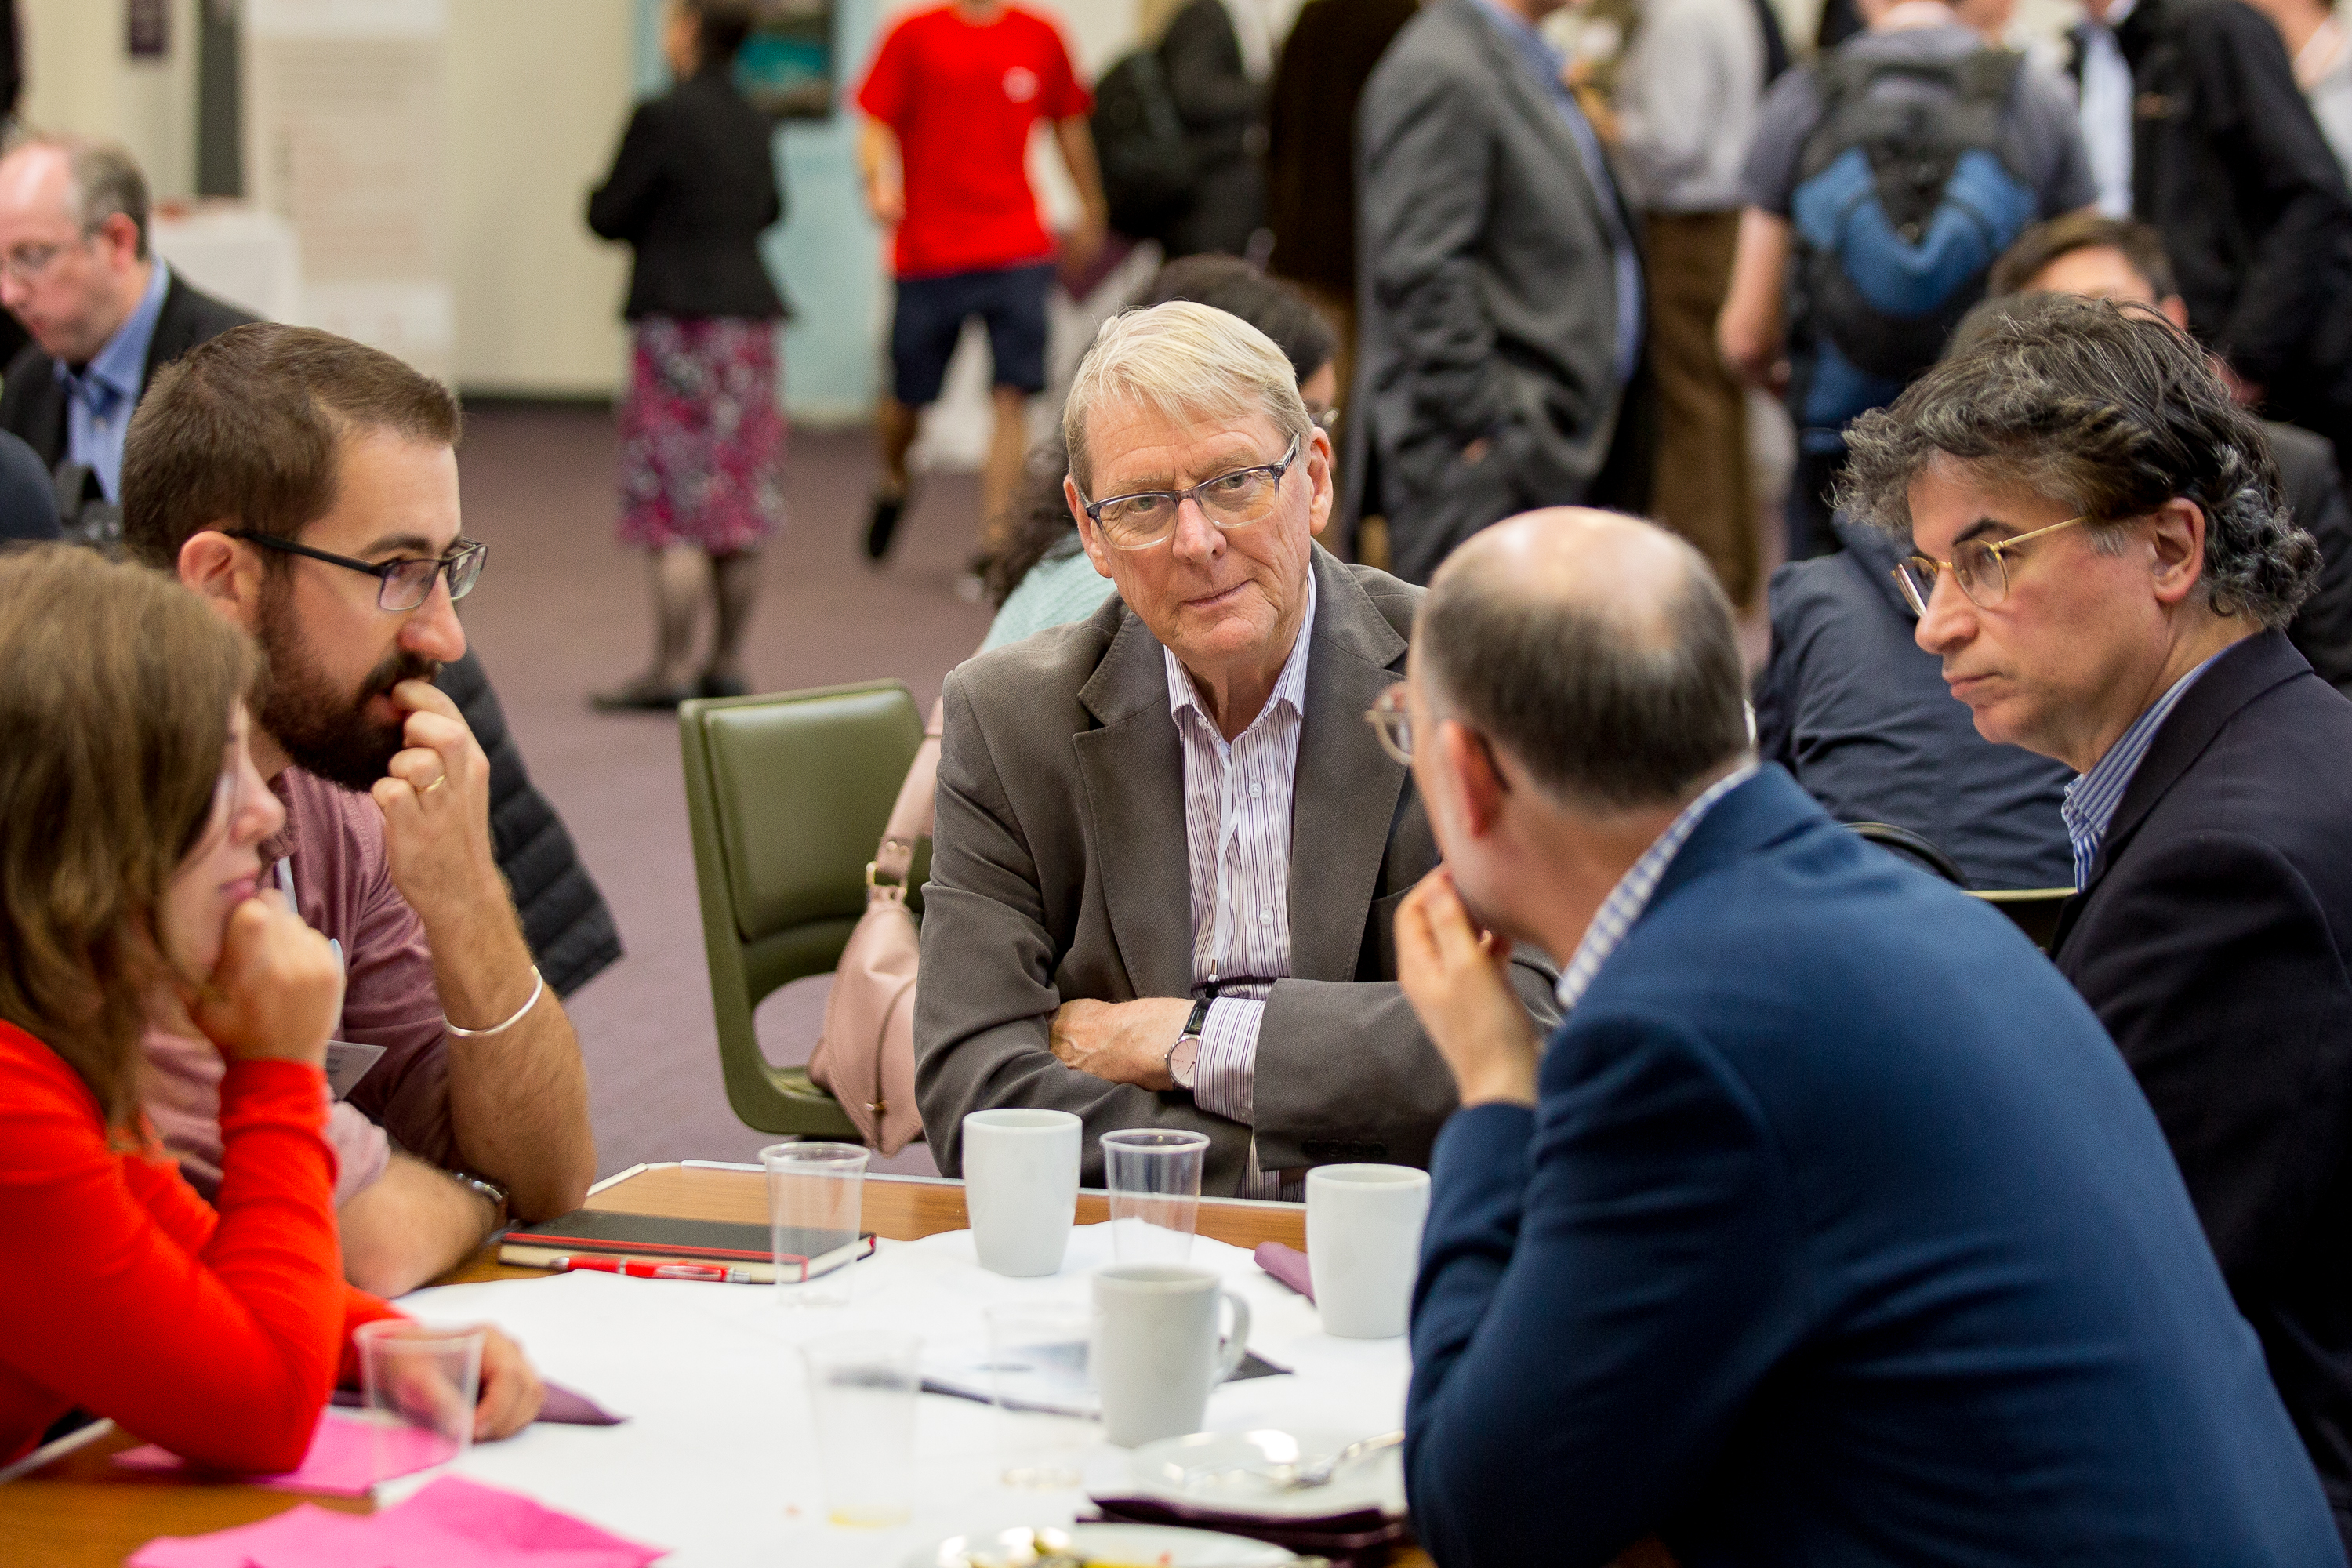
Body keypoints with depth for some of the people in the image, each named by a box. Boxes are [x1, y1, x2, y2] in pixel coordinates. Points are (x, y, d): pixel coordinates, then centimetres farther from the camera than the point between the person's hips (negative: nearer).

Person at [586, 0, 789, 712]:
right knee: (740, 506, 10)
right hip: (750, 312, 7)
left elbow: (608, 216, -8)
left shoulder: (661, 117, -12)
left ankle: (670, 672, -5)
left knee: (676, 506, -5)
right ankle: (727, 664, 15)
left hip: (680, 318, -7)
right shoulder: (756, 125, 9)